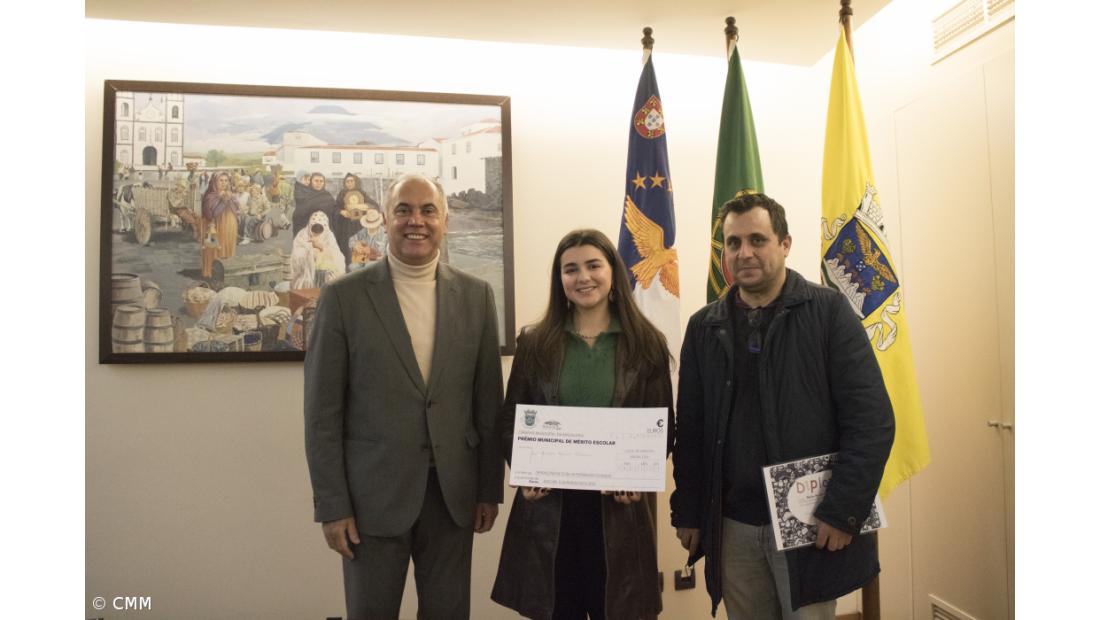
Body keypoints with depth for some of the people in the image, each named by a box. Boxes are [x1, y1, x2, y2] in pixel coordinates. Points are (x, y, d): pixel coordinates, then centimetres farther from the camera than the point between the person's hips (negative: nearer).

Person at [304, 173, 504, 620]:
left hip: (453, 492, 2)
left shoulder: (476, 295, 2)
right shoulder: (343, 297, -5)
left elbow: (488, 400, 5)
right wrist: (331, 506, -7)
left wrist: (490, 489, 5)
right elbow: (322, 411, -5)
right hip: (374, 492, -2)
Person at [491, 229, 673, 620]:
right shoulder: (535, 343, 4)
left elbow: (663, 427, 2)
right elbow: (510, 421, 5)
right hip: (549, 505, 1)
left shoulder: (646, 344, 1)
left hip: (619, 505, 0)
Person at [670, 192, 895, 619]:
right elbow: (690, 430, 8)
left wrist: (843, 511, -13)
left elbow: (873, 418, -8)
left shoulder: (828, 311, -4)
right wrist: (688, 514, 6)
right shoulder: (704, 327, 6)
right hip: (732, 528, 3)